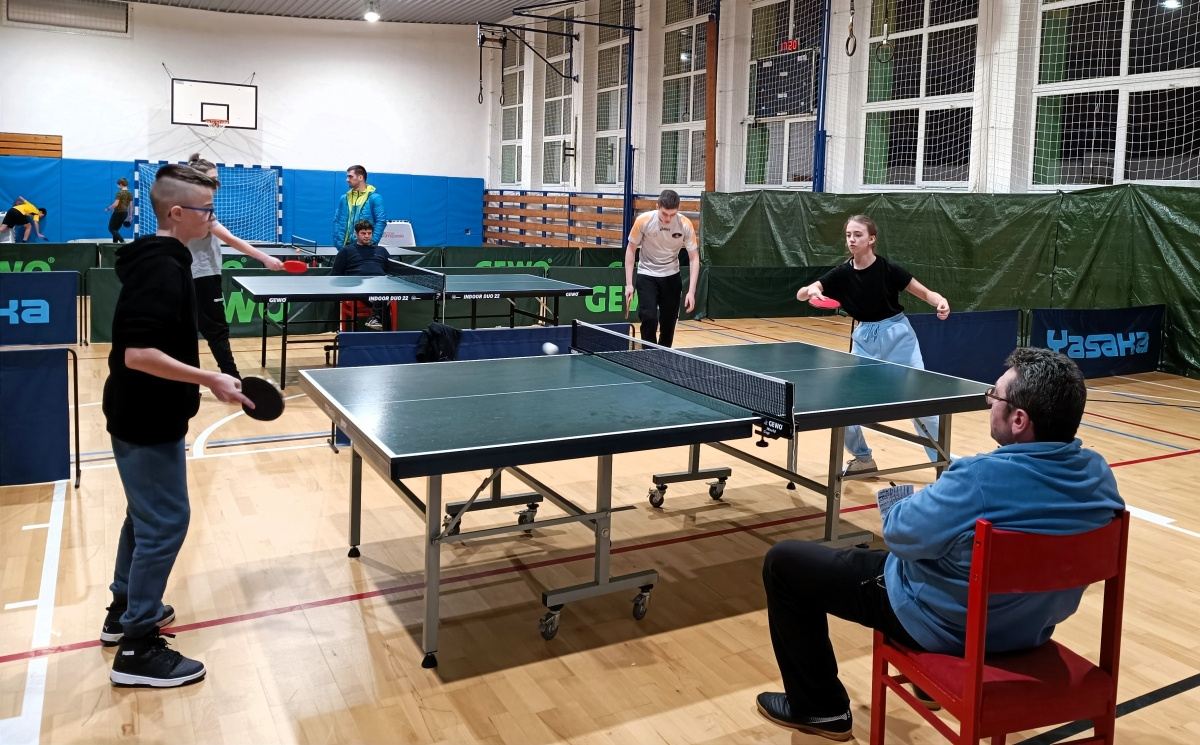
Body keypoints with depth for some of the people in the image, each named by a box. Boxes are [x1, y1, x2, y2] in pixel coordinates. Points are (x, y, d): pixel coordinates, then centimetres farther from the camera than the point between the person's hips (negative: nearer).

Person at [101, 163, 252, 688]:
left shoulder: (155, 260, 9)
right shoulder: (162, 269, -22)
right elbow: (139, 354, -30)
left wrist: (200, 382, 23)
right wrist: (210, 379, -27)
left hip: (141, 415, 10)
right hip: (148, 422, -10)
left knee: (146, 515, 22)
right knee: (166, 522, -3)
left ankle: (124, 610, 37)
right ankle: (138, 648, 6)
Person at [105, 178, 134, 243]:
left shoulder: (120, 193, -15)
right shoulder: (130, 194, 7)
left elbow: (115, 204, -19)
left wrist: (108, 209, -5)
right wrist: (129, 216, 17)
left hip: (118, 213, -8)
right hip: (125, 213, 8)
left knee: (111, 228, 1)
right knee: (116, 229, 17)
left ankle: (122, 242, -15)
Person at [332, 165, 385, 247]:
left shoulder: (374, 198, -4)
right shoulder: (344, 199, 12)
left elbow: (381, 221, -10)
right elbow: (337, 221, 11)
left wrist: (372, 243, -18)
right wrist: (339, 243, -1)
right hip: (347, 245, 5)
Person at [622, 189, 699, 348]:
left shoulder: (685, 225, -17)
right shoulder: (643, 220, -19)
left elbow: (694, 258, -11)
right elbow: (631, 249, -6)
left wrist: (691, 291, -20)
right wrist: (629, 283, -10)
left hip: (671, 276, 2)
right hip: (647, 275, -2)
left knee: (669, 322, 4)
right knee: (649, 318, -17)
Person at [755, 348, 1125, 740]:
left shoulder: (980, 478, -34)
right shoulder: (1098, 472, -13)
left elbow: (899, 533, -21)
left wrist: (895, 503, 1)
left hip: (944, 623, -7)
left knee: (783, 561, 5)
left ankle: (820, 707, 17)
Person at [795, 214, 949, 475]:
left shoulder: (889, 269, -15)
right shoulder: (842, 273, -7)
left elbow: (925, 293, -9)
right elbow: (801, 294, -10)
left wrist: (941, 303, -31)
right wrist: (811, 291, -33)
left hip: (896, 334, -3)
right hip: (864, 337, 3)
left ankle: (942, 457, 17)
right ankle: (863, 458, 20)